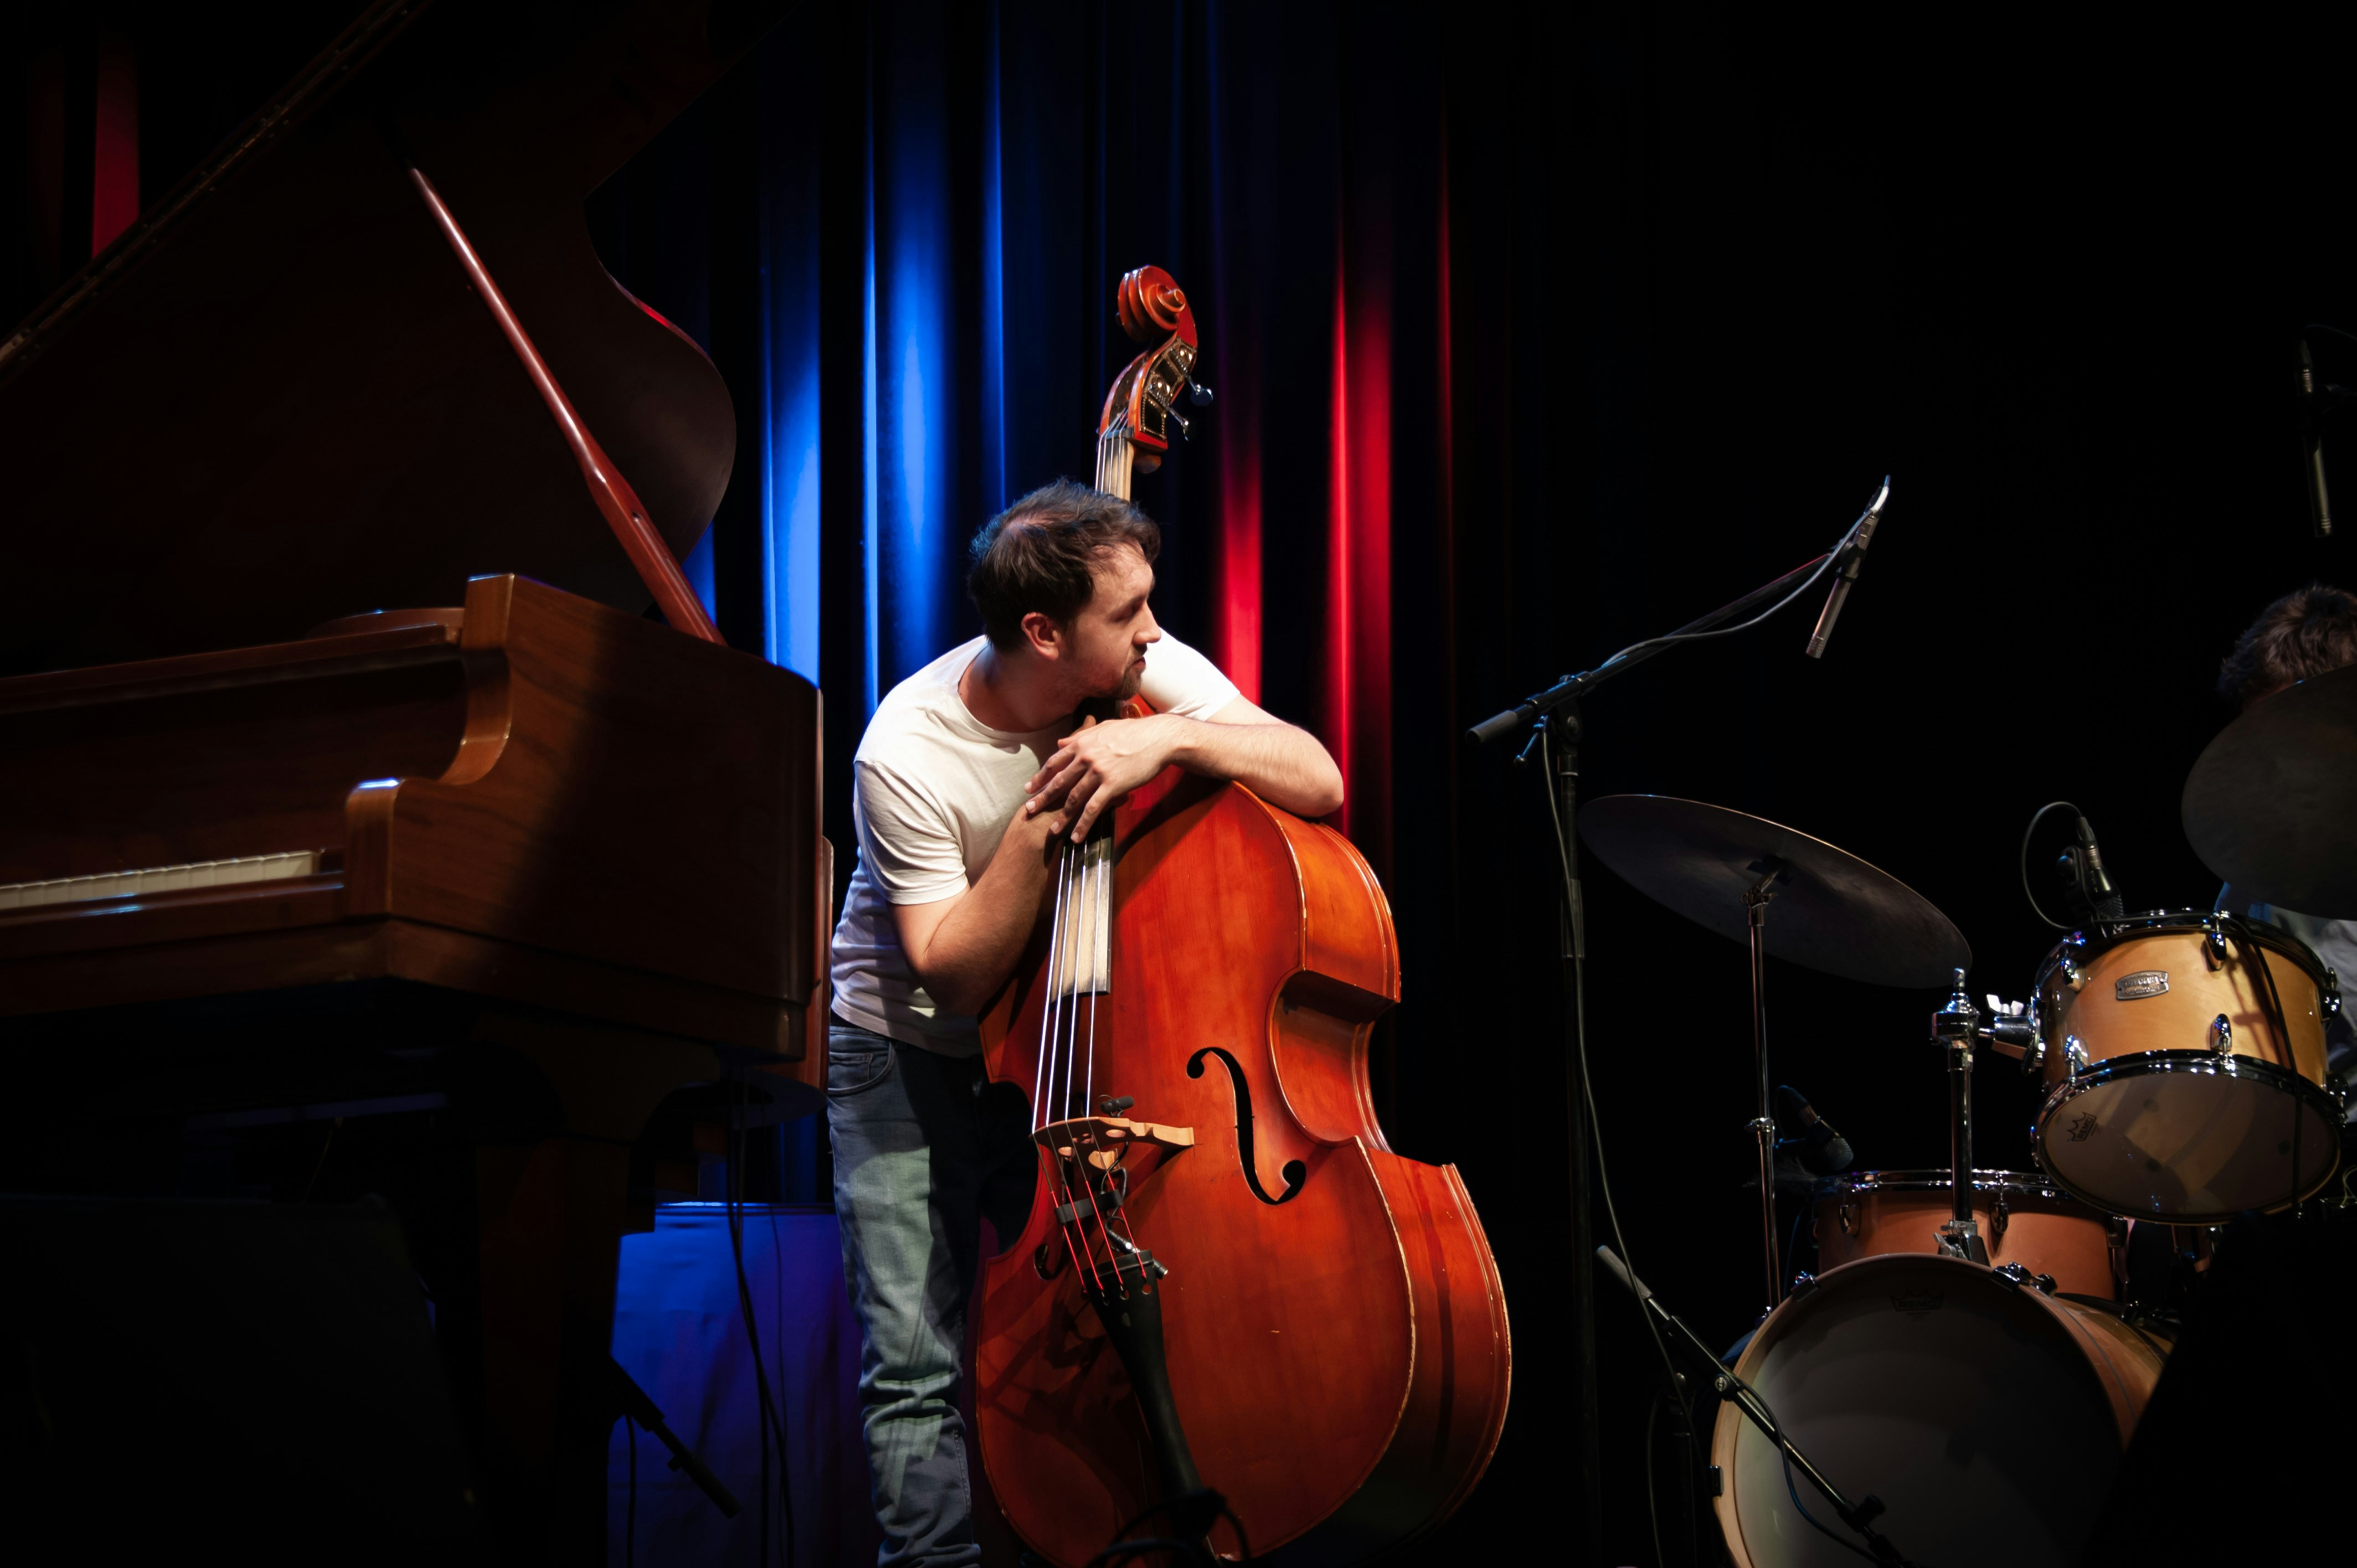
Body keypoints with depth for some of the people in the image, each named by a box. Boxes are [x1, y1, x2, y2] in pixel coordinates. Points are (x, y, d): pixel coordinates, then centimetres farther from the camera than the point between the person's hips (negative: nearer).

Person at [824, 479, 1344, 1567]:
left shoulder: (1148, 674, -13)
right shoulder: (908, 754, -23)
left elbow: (1318, 784, -18)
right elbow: (955, 974, -23)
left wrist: (1175, 740, -31)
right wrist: (1040, 825, -31)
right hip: (911, 1060, -3)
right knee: (915, 1365, -10)